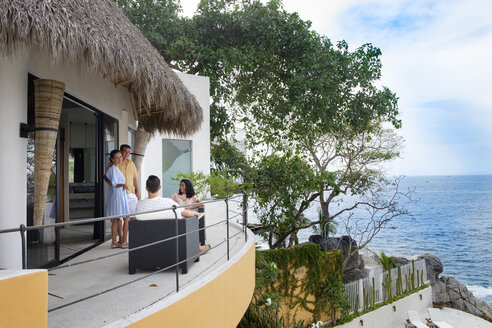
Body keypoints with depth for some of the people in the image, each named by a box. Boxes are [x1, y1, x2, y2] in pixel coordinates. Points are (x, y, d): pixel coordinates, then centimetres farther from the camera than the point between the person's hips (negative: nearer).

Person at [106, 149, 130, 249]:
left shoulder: (117, 168, 13)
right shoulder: (113, 169, -14)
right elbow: (114, 184, -20)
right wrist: (122, 185, -37)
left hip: (120, 195, 10)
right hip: (116, 195, -10)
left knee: (118, 219, 13)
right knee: (115, 219, -5)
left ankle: (121, 240, 19)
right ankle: (114, 242, 0)